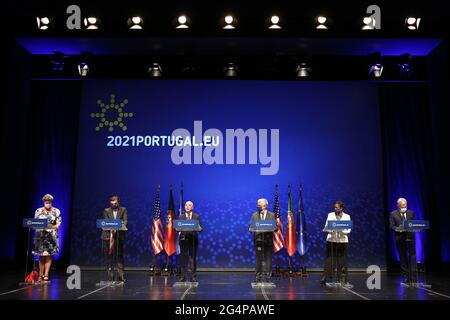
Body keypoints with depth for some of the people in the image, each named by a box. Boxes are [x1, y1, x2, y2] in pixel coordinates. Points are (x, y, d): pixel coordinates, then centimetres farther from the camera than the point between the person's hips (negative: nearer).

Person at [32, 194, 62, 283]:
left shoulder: (56, 211, 4)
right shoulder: (38, 211, 6)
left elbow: (59, 223, 1)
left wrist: (54, 226, -17)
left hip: (51, 235, 0)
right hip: (41, 235, 0)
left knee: (48, 255, -1)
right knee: (41, 255, 1)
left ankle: (46, 276, 5)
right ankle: (41, 275, 13)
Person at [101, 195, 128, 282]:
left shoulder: (123, 210, 7)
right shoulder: (106, 211, 8)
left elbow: (125, 221, -3)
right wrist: (111, 229, -21)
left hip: (119, 236, 0)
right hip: (108, 236, 0)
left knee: (120, 255, 1)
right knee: (109, 255, 4)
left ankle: (121, 275, 3)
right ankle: (110, 275, 11)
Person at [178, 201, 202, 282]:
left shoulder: (197, 217, 7)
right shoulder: (180, 217, 10)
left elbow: (200, 228, 3)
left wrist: (199, 228, -19)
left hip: (193, 239, -1)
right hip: (183, 239, 1)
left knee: (193, 258, 2)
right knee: (183, 258, 1)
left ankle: (194, 277, 8)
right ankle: (183, 276, 8)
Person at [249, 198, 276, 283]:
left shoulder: (272, 215, 7)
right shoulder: (254, 215, 10)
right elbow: (250, 226, 5)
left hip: (268, 240, 0)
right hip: (258, 239, 1)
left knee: (268, 259, 0)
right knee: (259, 259, 4)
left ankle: (267, 276, 6)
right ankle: (258, 276, 11)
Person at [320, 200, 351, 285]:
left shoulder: (347, 216, 6)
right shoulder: (330, 215, 6)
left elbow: (348, 230, 1)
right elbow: (326, 227, 3)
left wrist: (341, 231, -19)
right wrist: (331, 230, -19)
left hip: (343, 241, 1)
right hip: (331, 240, 0)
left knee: (342, 261, 3)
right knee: (329, 259, -4)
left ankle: (342, 279, 11)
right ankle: (325, 278, -1)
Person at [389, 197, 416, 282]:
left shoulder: (411, 213, 12)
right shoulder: (393, 214, 3)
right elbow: (391, 226, -3)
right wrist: (397, 229, -22)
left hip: (410, 237, 1)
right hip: (400, 238, -1)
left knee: (412, 255, -7)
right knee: (403, 257, 5)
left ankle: (413, 275, -6)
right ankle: (406, 276, 12)